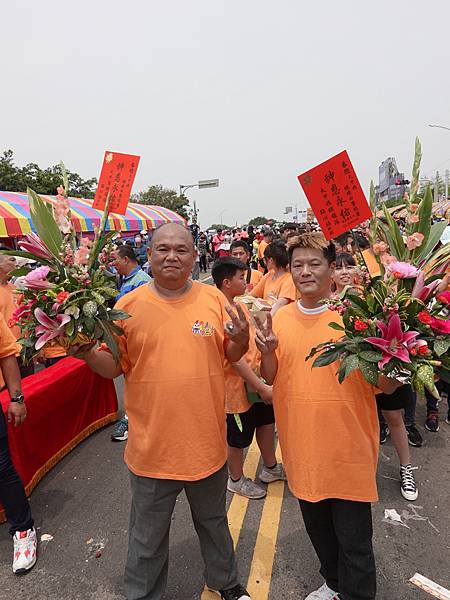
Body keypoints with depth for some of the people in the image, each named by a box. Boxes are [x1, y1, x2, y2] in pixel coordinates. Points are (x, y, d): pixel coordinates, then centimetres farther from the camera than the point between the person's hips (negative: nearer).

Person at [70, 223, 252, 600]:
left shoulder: (214, 299, -5)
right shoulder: (130, 305, -8)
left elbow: (231, 356, 3)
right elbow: (114, 367, -2)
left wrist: (240, 339, -18)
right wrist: (89, 354, -22)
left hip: (207, 440, 2)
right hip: (152, 444, -1)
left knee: (214, 522, 27)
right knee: (148, 537, 20)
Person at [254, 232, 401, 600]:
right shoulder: (281, 317, 0)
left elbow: (388, 387, -10)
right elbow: (270, 379, 5)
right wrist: (267, 351, -15)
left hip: (349, 446, -4)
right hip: (302, 446, 5)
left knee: (353, 539, 10)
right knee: (317, 527, 24)